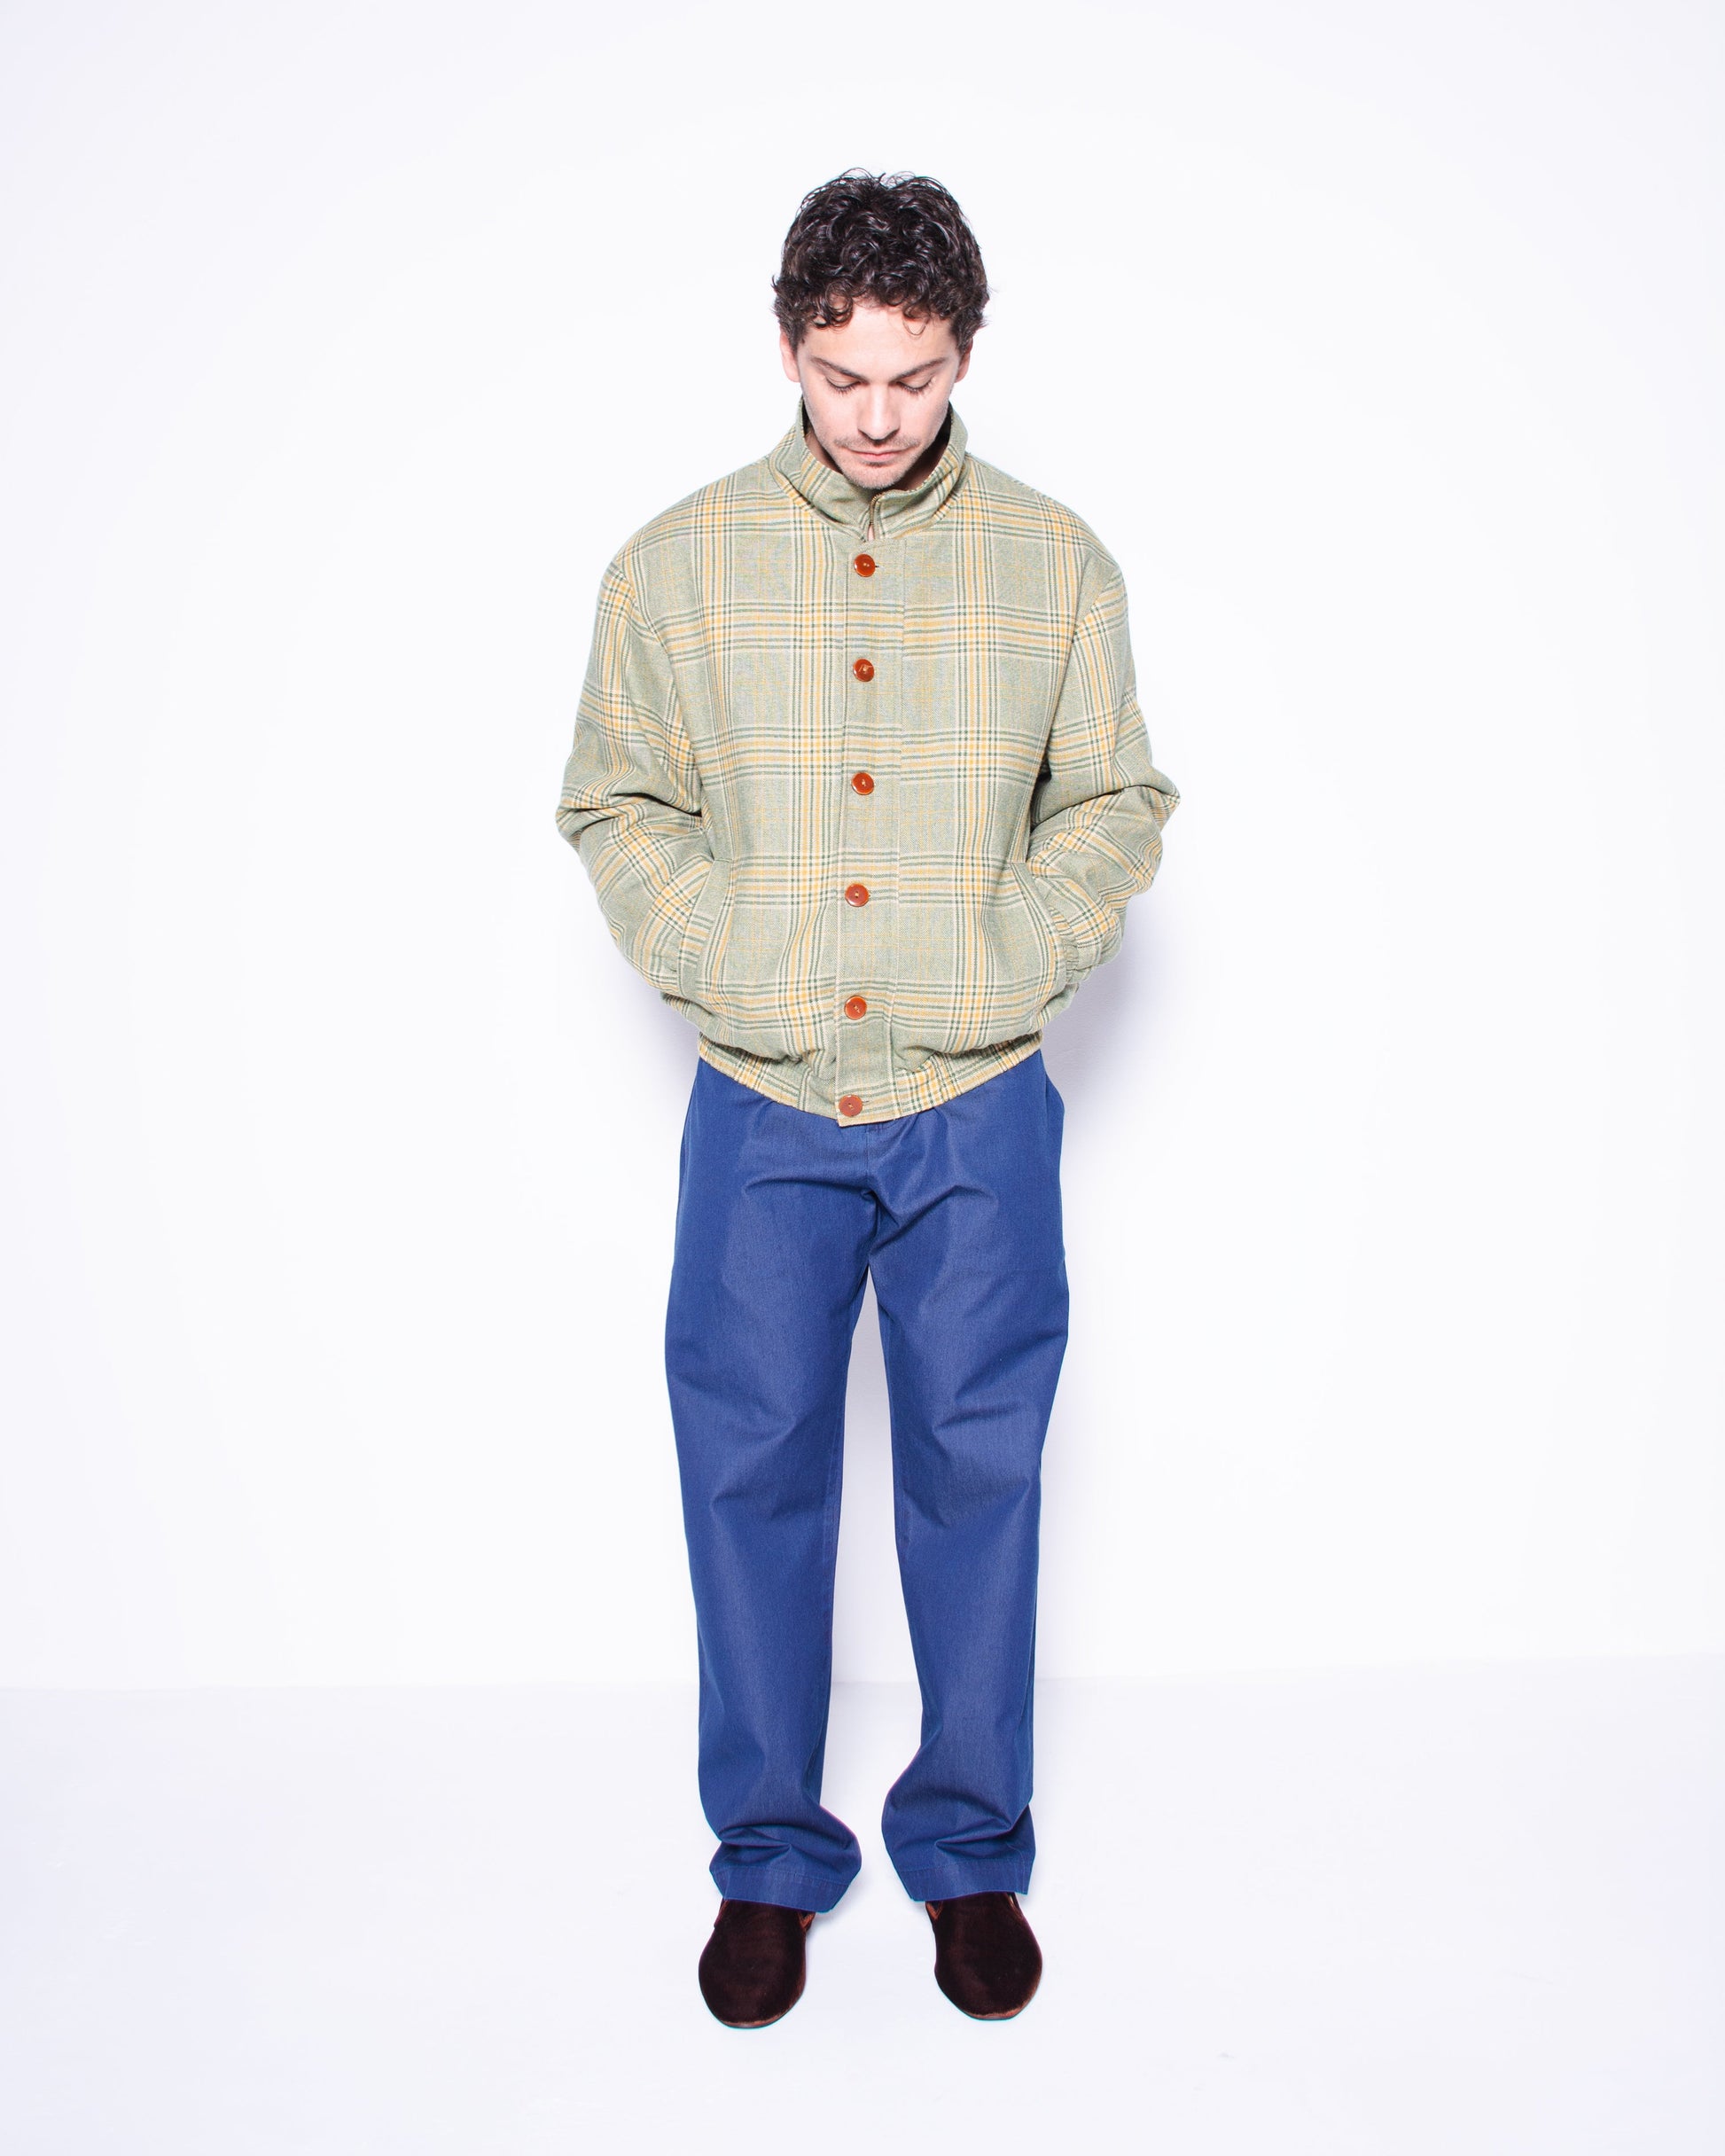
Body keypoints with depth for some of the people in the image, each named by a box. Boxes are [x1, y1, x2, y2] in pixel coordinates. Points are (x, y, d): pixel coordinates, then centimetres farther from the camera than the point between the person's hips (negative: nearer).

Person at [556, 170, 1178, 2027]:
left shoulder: (1053, 564, 2)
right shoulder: (679, 564, 2)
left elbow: (1116, 804, 7)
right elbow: (616, 805, 7)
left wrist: (1002, 964, -6)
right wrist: (719, 964, -6)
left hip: (980, 1111, 0)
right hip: (762, 1109, 1)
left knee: (976, 1472, 9)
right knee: (751, 1472, 8)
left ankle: (969, 1850, 29)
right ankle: (770, 1855, 28)